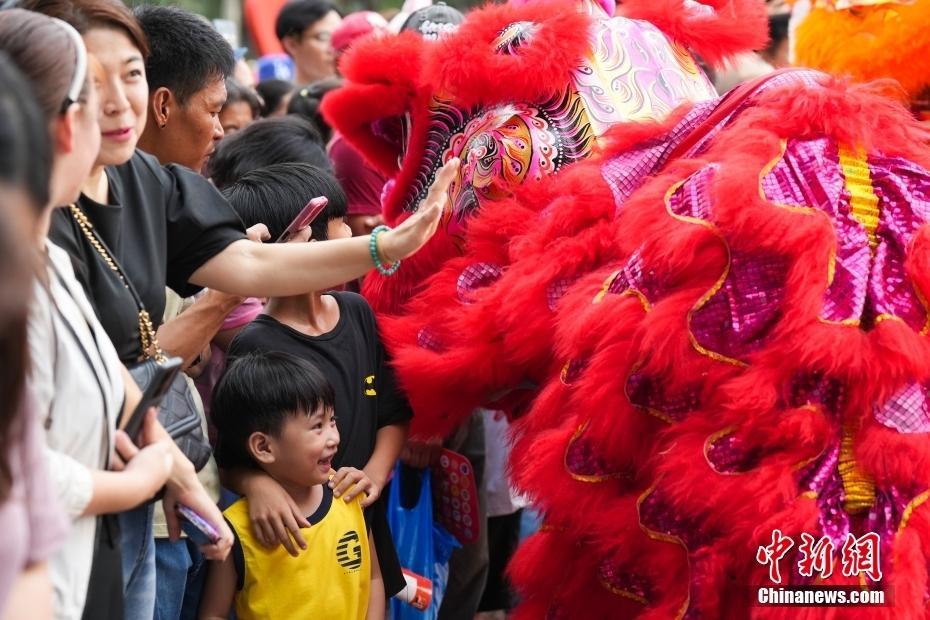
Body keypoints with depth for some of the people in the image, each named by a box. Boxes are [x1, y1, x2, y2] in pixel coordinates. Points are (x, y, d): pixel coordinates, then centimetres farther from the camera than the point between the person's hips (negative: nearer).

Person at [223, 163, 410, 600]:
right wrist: (255, 483, -32)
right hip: (295, 546, -7)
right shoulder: (255, 347, -18)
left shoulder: (357, 313, 4)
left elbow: (394, 415, 10)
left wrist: (375, 473, -6)